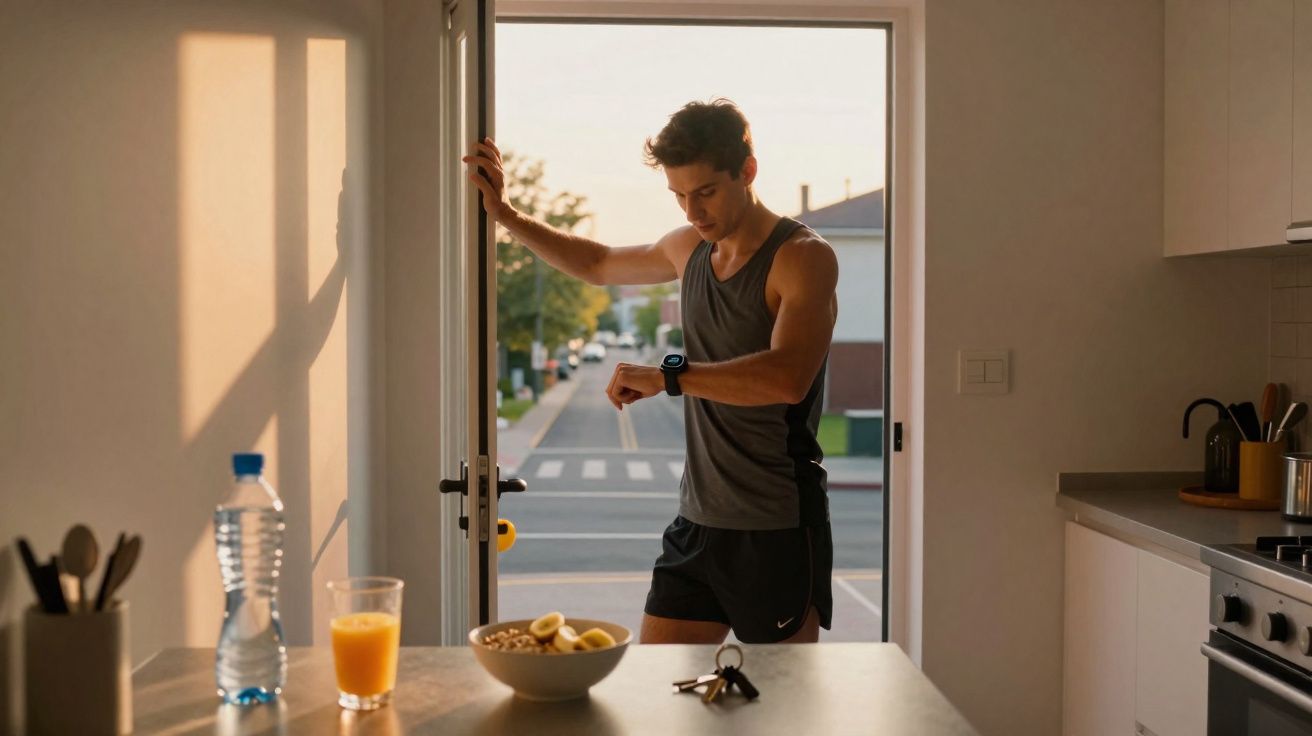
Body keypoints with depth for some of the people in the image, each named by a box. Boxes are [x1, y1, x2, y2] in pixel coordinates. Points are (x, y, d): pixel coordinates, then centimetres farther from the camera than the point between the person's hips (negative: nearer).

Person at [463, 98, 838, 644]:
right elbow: (598, 264, 29)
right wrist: (505, 214, 24)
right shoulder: (690, 249, 10)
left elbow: (787, 377, -29)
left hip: (778, 531, -6)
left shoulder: (804, 257, -12)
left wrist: (668, 375, -29)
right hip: (698, 521, 7)